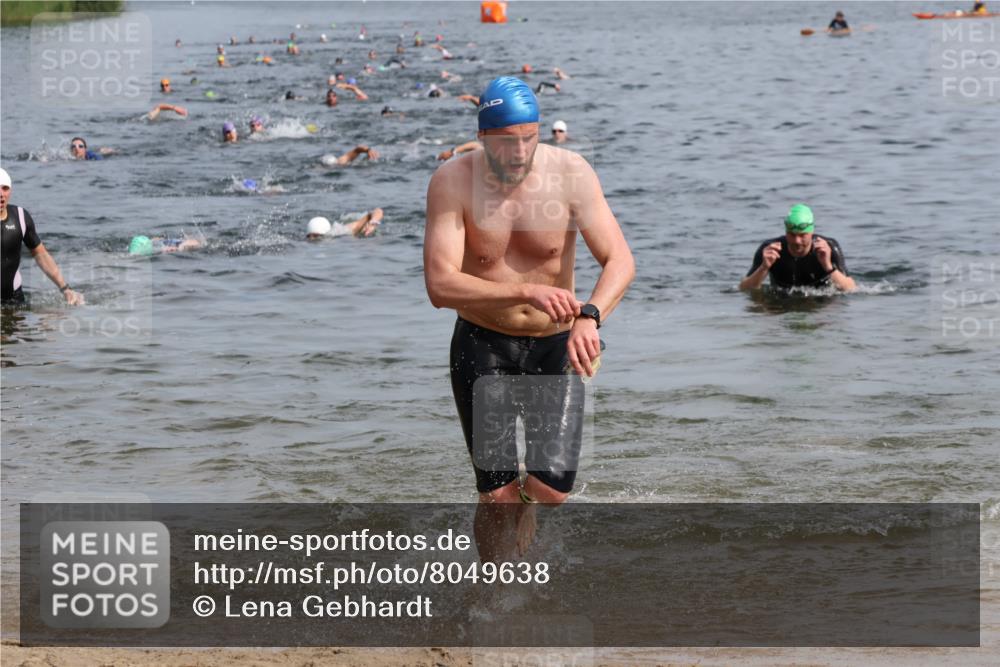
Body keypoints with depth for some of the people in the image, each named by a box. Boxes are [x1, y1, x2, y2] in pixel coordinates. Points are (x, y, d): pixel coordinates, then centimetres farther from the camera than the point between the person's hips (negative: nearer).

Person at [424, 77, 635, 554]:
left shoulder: (570, 173, -13)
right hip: (482, 347, -1)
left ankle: (523, 552, 27)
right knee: (498, 496, -6)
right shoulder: (452, 182, -16)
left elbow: (620, 260, -17)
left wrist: (590, 317, -38)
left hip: (555, 347, 1)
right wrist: (527, 292, -38)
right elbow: (440, 286, -25)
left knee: (552, 490, -10)